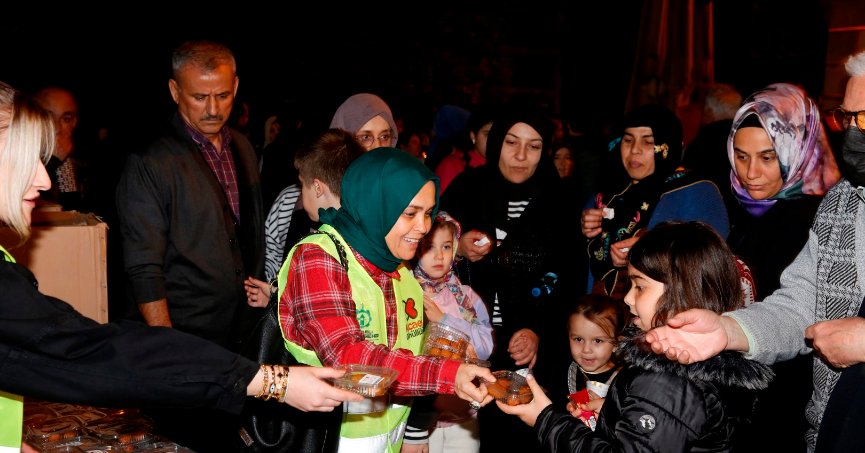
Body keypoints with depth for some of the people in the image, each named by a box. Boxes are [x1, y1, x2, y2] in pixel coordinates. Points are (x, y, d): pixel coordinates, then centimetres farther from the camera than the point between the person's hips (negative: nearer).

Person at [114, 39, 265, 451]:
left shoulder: (243, 149, 9)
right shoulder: (149, 164, -12)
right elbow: (144, 273, -14)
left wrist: (264, 303, 10)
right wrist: (169, 353, -17)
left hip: (249, 332, 6)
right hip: (188, 340, -6)